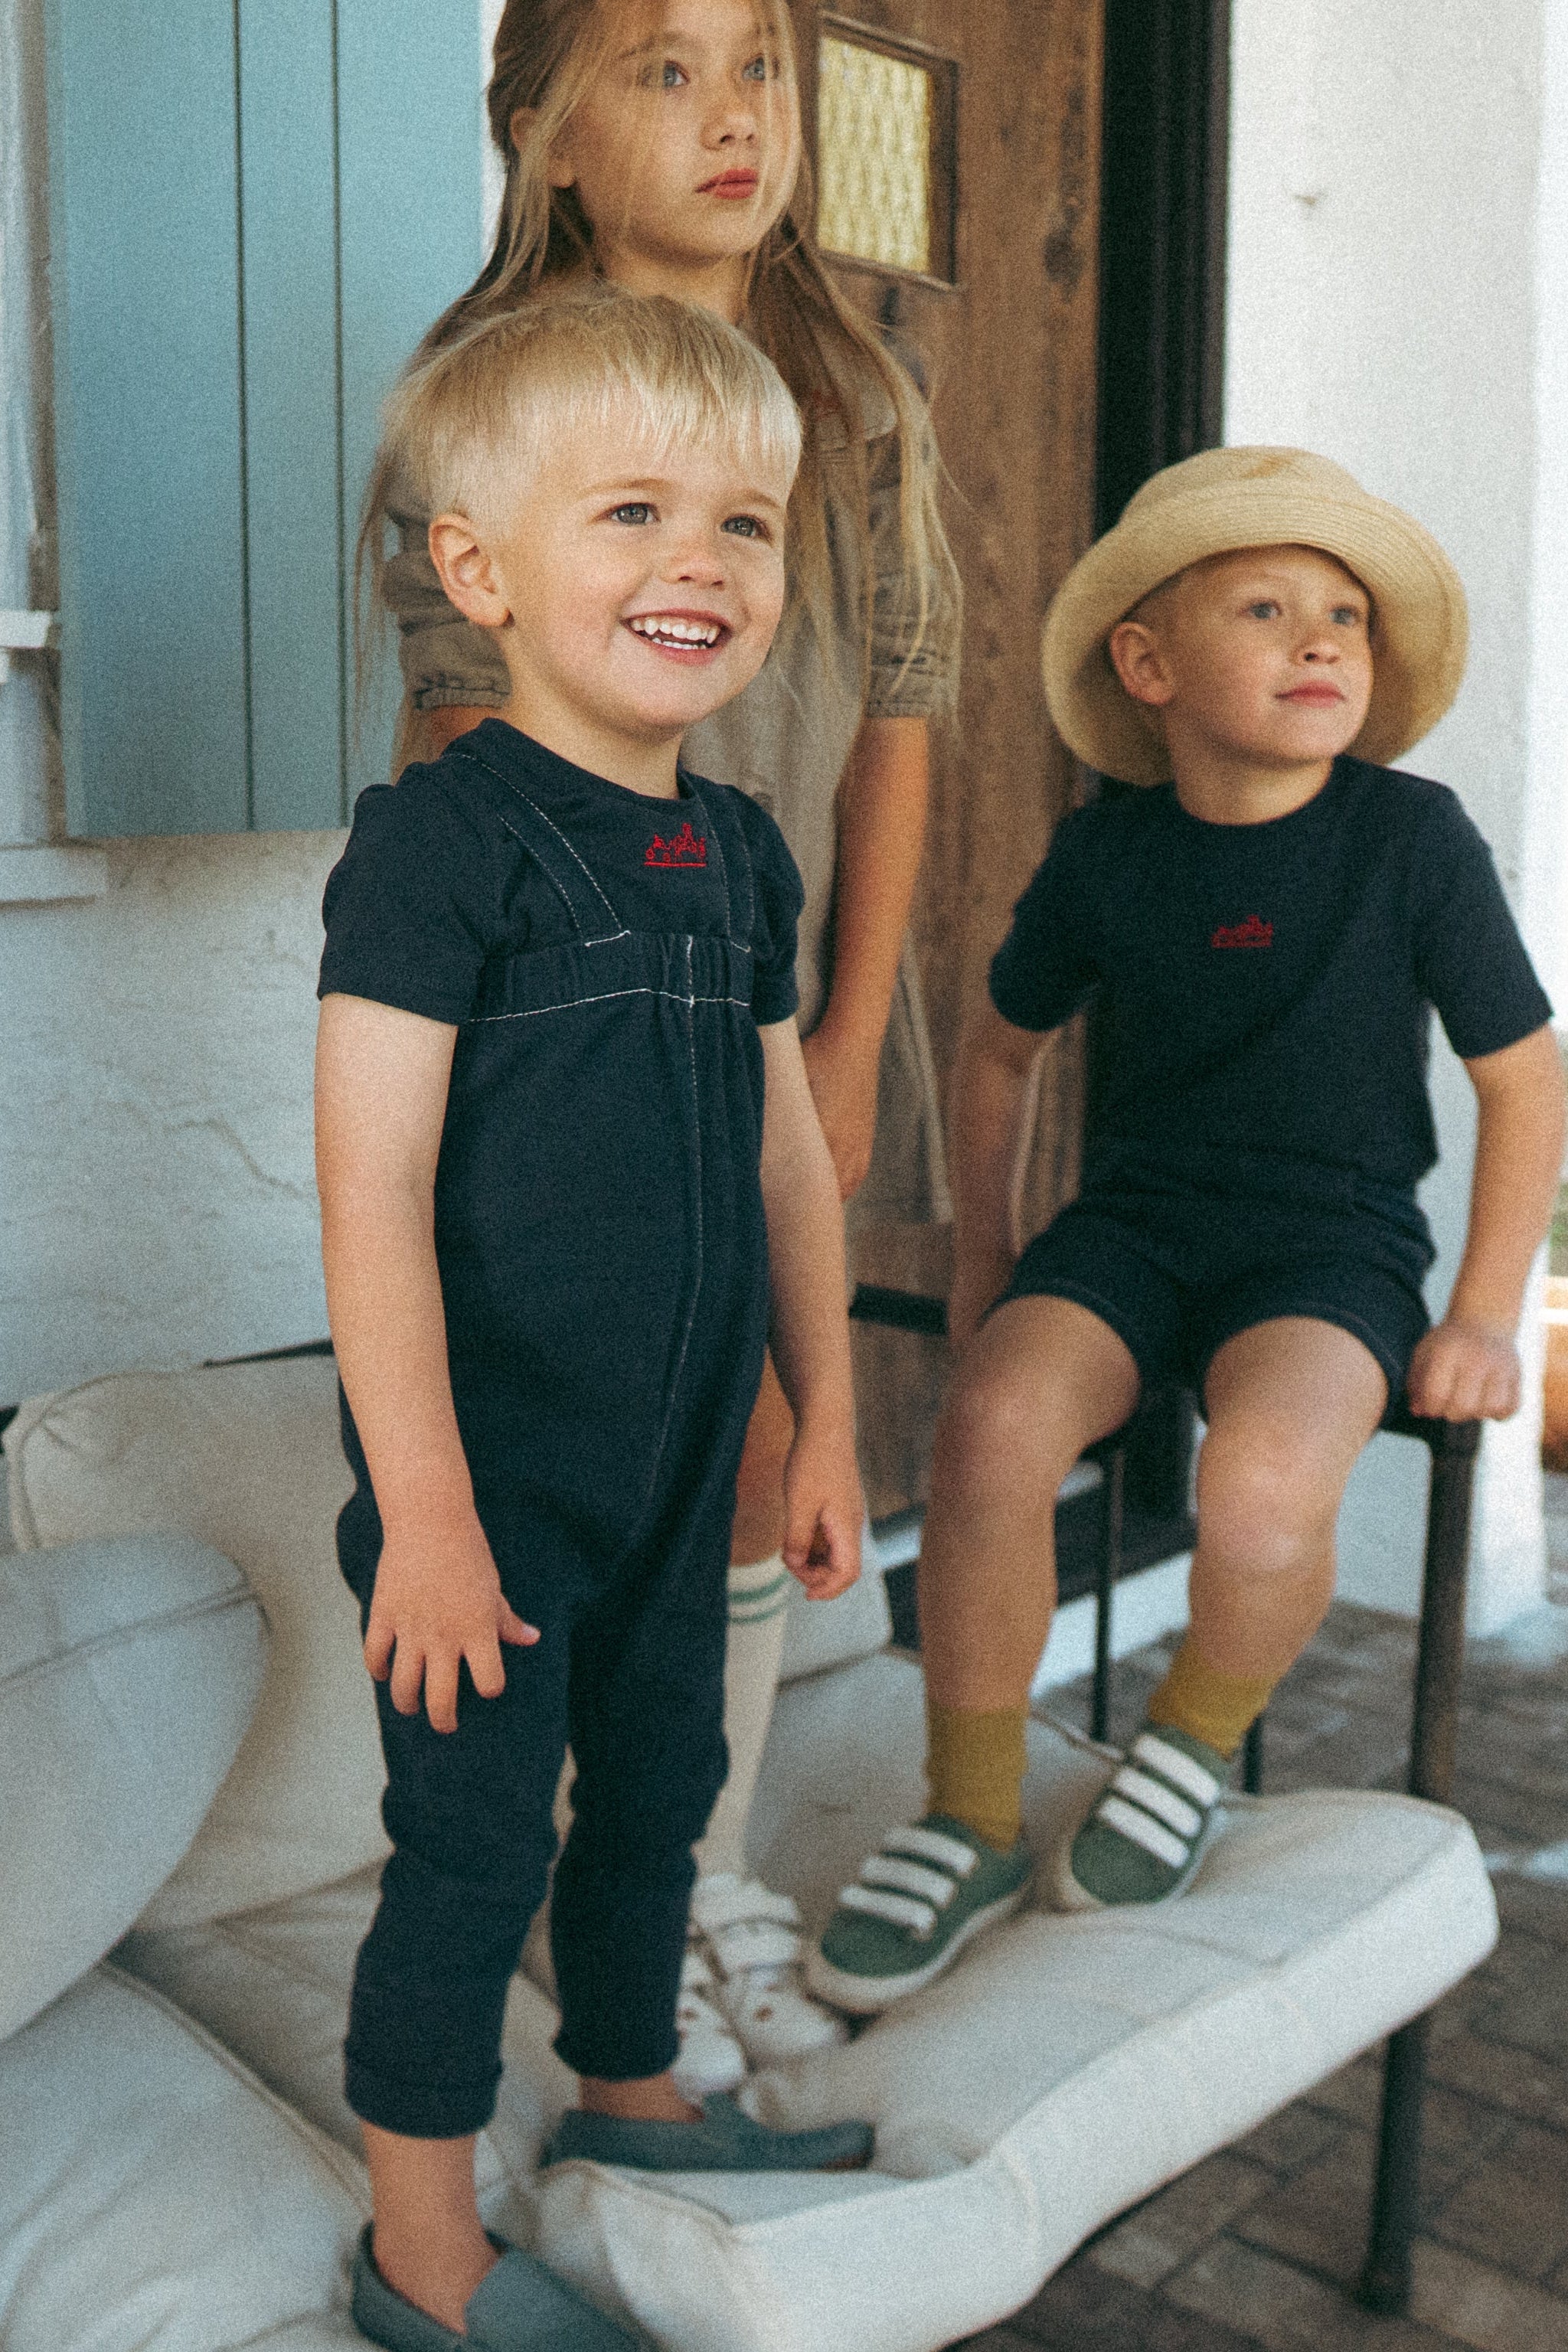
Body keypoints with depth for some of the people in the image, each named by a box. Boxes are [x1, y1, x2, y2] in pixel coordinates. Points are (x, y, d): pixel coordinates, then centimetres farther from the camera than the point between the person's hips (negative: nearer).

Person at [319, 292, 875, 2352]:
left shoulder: (743, 855, 6)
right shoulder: (440, 838, -17)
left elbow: (789, 1157, 12)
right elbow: (373, 1190, -20)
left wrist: (826, 1421, 13)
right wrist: (426, 1510, -21)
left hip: (678, 1465, 7)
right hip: (488, 1477, -7)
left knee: (660, 1789, 22)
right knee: (474, 1844, 5)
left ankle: (630, 2101, 47)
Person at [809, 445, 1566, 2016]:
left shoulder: (1414, 841, -6)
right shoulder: (1107, 852, 1)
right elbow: (1002, 1045, 16)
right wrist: (984, 1256, 12)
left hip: (1334, 1242, -2)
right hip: (1133, 1221, 3)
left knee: (1263, 1485, -34)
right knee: (991, 1427, -28)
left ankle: (1196, 1738, 2)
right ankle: (970, 1822, -7)